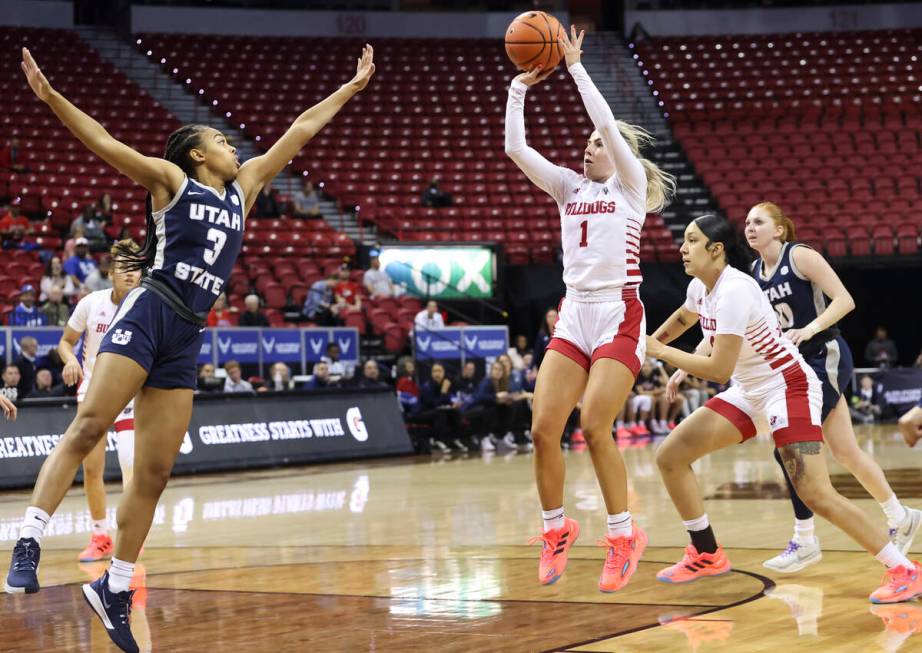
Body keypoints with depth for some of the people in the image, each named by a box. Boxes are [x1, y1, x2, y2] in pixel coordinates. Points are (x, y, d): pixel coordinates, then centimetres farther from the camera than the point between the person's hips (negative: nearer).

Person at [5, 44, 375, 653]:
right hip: (146, 314, -5)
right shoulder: (171, 180, 7)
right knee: (87, 428, -21)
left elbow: (297, 135, 26)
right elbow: (104, 142, -3)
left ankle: (115, 590, 10)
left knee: (154, 474, 3)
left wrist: (352, 88, 31)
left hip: (186, 339, 6)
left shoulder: (243, 187, 22)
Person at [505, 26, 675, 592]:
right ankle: (557, 529, 14)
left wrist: (575, 66, -7)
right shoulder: (571, 188, 16)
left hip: (618, 316, -6)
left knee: (595, 428, -16)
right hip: (575, 315, 6)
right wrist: (520, 88, 4)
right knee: (544, 428, -4)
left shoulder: (631, 186, 2)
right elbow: (516, 148, 8)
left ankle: (624, 534, 0)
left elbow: (610, 125, -12)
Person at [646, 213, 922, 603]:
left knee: (816, 496, -20)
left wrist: (660, 352, -19)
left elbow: (719, 370, -28)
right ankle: (707, 556, 15)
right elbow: (684, 318, 28)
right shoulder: (700, 288, 2)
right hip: (750, 392, 9)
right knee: (670, 457, 2)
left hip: (788, 389, -9)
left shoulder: (734, 291, -25)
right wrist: (648, 342, 26)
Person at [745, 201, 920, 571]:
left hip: (827, 360, -8)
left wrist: (809, 329, -29)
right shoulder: (755, 273, 9)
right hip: (799, 365, 8)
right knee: (844, 451, 12)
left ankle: (805, 542, -3)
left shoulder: (800, 256, -13)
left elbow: (844, 300, -17)